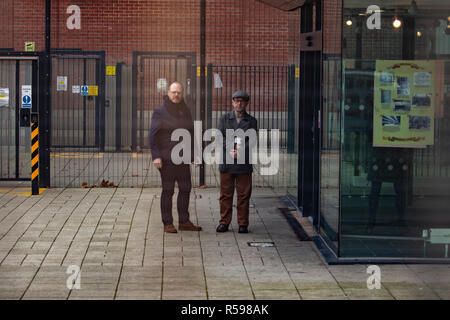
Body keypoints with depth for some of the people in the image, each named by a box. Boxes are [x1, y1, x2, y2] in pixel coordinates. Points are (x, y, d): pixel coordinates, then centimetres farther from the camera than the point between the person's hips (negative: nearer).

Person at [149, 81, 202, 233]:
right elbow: (153, 135, -8)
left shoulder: (186, 112, 13)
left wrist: (194, 154, 11)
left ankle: (184, 222, 17)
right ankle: (167, 223, 6)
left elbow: (191, 134, 19)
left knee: (185, 189, 7)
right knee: (168, 190, -1)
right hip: (166, 158, -6)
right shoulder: (160, 112, -4)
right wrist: (155, 156, -16)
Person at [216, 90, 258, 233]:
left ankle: (243, 224, 8)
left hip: (244, 164, 0)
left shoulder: (252, 121, 9)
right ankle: (224, 223, 11)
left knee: (244, 195, 1)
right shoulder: (224, 118, 11)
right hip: (226, 163, 0)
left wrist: (241, 150, -17)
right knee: (226, 194, 3)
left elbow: (252, 141, -1)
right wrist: (230, 150, -14)